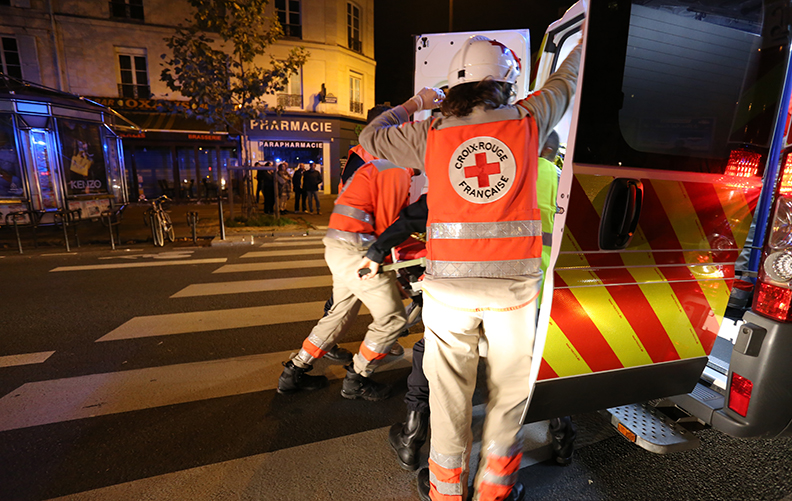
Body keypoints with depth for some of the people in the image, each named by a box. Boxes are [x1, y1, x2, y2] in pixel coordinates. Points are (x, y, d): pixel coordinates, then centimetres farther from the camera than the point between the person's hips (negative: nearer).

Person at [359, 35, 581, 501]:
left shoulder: (431, 133, 2)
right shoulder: (527, 120, 4)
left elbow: (371, 136, 17)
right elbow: (566, 81, 25)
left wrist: (415, 104, 31)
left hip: (450, 285, 0)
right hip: (514, 284, 1)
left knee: (449, 389, 15)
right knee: (510, 387, 19)